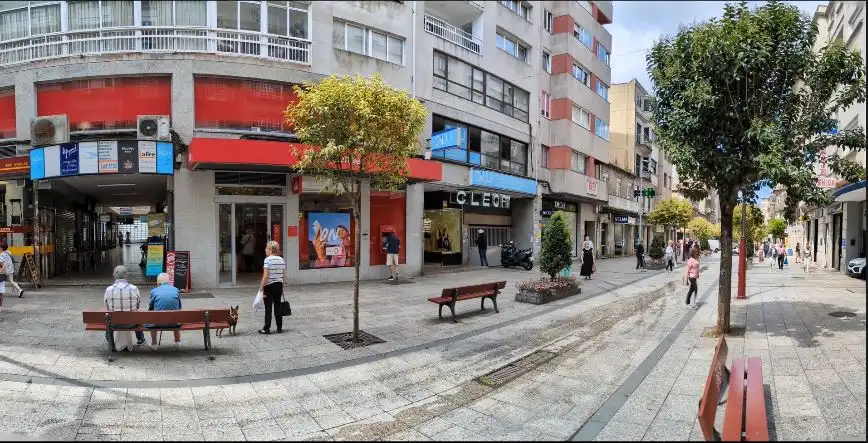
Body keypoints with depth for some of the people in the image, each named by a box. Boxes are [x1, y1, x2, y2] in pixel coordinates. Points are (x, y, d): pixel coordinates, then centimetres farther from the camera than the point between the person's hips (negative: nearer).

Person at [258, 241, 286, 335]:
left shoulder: (268, 260, -13)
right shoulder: (281, 260, 6)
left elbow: (266, 276, -18)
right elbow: (284, 276, 7)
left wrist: (261, 288, -12)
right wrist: (282, 288, 15)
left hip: (269, 285, -6)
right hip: (279, 285, 6)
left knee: (268, 308, 2)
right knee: (277, 307, 12)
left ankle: (266, 329, 9)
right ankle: (279, 328, 16)